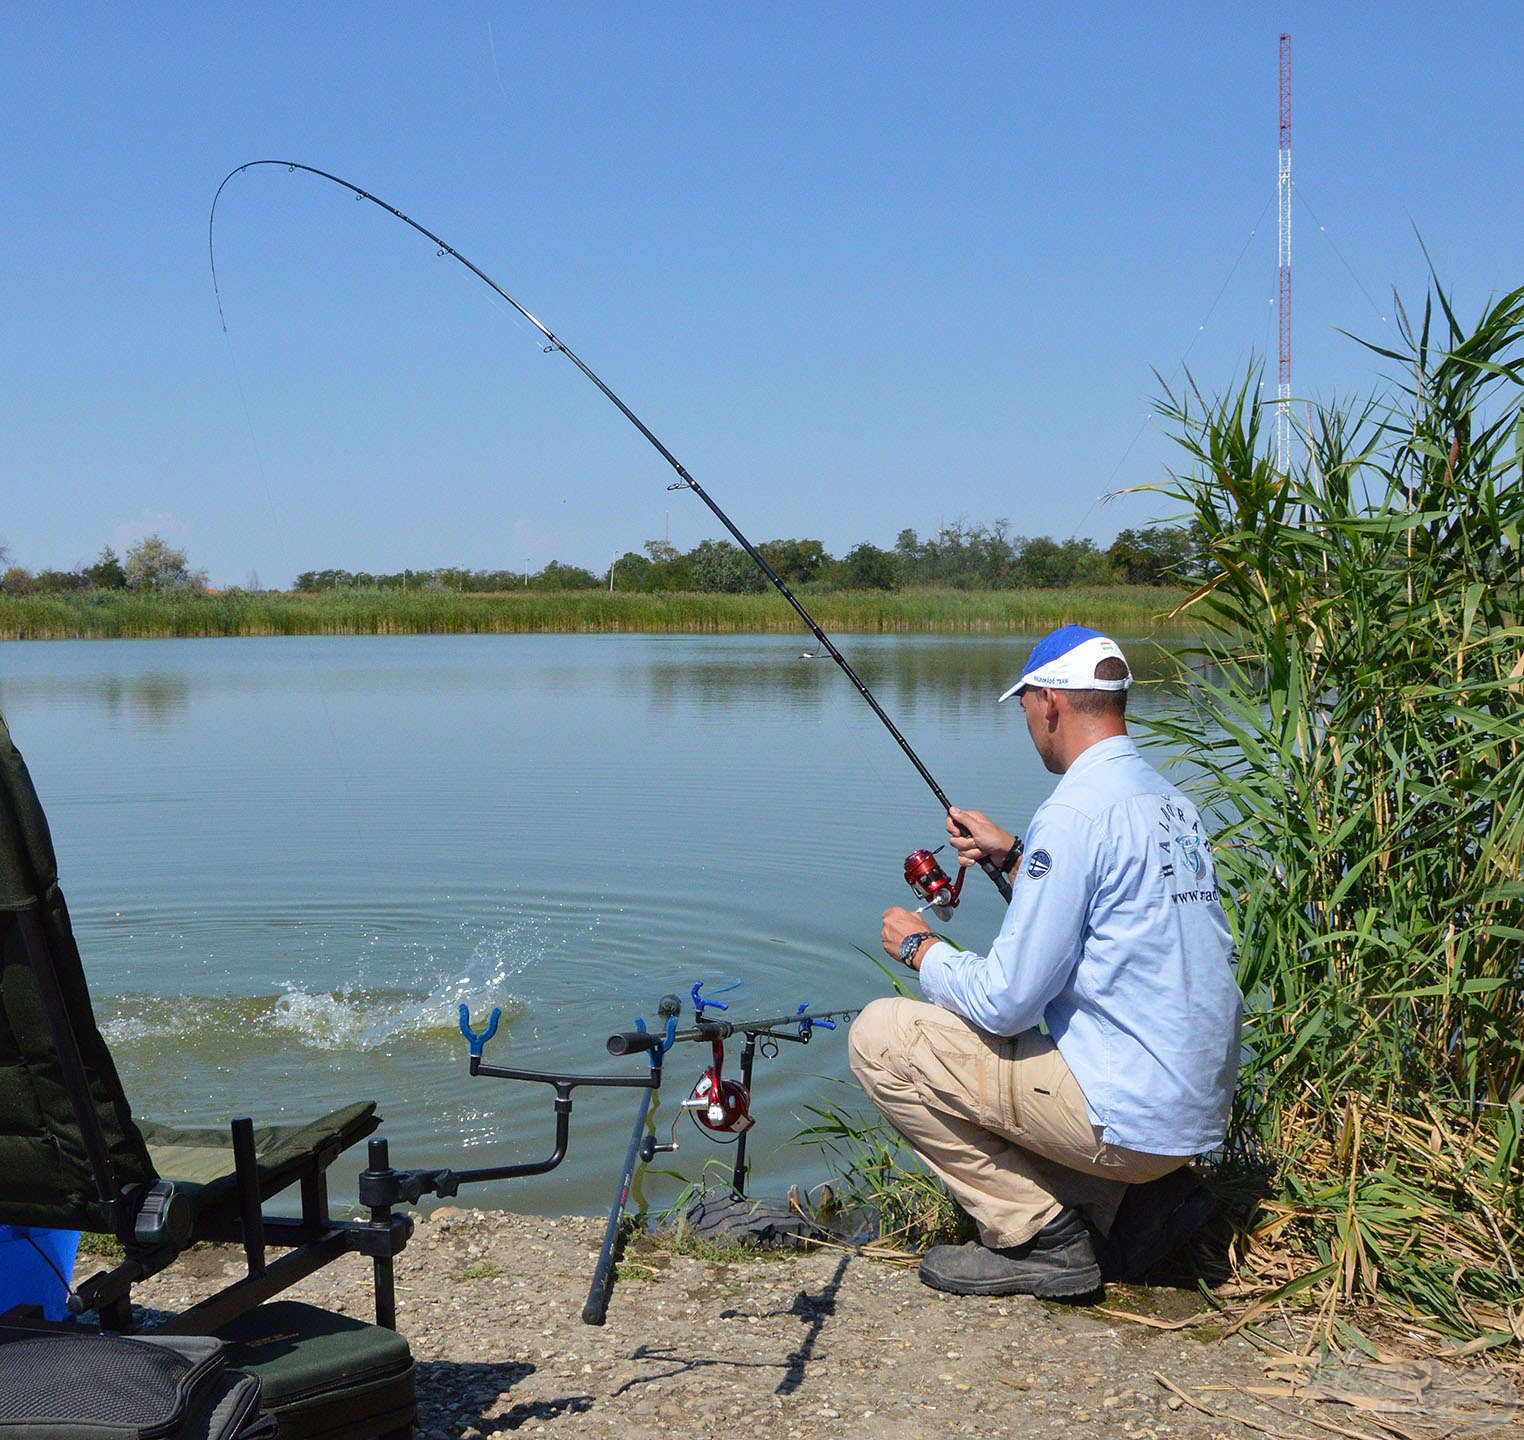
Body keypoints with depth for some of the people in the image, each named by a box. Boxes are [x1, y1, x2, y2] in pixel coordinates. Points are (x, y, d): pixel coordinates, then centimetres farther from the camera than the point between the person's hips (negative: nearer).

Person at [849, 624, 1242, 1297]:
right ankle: (1116, 1203, 14)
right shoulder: (1174, 804, 9)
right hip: (1200, 1111, 9)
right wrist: (1012, 856, 21)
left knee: (879, 1036, -4)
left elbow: (1006, 1002, -18)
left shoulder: (1075, 812, -18)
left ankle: (1040, 1234, -1)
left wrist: (920, 948, 0)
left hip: (1126, 1119, -9)